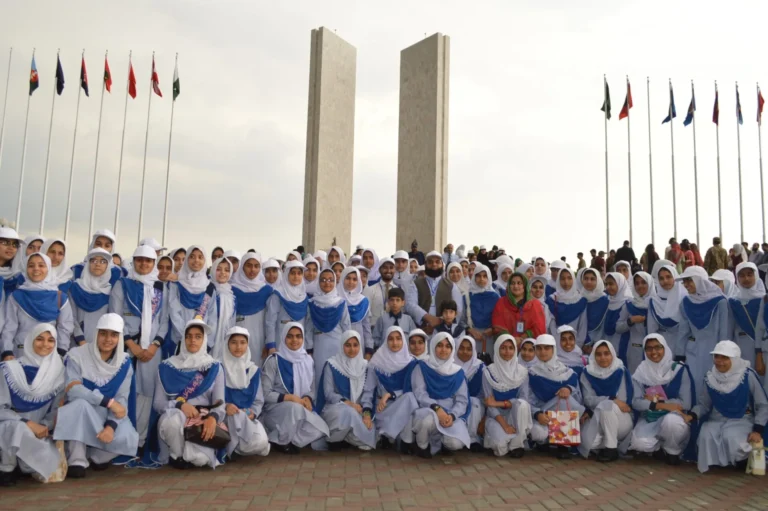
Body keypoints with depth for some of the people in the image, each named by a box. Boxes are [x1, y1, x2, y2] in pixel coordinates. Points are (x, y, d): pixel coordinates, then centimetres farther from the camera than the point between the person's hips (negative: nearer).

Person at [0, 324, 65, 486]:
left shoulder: (58, 371, 0)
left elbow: (57, 407, 2)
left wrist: (45, 426, -18)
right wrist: (28, 423, -23)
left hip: (39, 431, 3)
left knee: (52, 464, -21)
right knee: (18, 428, -38)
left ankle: (22, 464, 14)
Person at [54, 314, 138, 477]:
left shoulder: (124, 362, -5)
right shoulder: (77, 355, -12)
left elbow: (122, 399, -11)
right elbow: (72, 389, -24)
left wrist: (111, 425, -29)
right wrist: (108, 402, -29)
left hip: (109, 415, 2)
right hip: (81, 414, -2)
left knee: (128, 438, -27)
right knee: (81, 404, -37)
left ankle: (96, 456, 6)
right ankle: (77, 461, -23)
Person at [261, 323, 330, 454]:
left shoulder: (308, 360, 8)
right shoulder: (274, 360, -7)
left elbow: (312, 390, 13)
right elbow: (265, 394, -10)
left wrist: (308, 399, -10)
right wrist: (290, 398, -21)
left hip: (302, 408, 5)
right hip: (276, 409, -5)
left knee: (321, 430, -22)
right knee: (295, 408, -38)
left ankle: (281, 440, -3)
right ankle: (282, 441, -12)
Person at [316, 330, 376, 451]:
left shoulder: (365, 366, 6)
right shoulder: (332, 365, -4)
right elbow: (328, 393, -7)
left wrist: (367, 413, -16)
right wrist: (348, 403, -22)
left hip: (358, 409, 3)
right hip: (335, 408, -3)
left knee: (368, 425, -30)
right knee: (348, 412, -38)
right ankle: (334, 439, -12)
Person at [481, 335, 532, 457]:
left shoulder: (522, 371, -1)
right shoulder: (488, 372, -7)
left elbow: (524, 399, -8)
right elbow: (489, 403, -10)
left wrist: (499, 403, -18)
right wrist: (504, 425, -22)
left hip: (514, 414, 2)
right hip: (496, 416, -2)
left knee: (522, 404, -33)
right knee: (501, 446, -31)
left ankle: (517, 444, -15)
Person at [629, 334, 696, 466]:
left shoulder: (679, 370, -6)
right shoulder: (641, 372, 0)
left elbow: (685, 403, -11)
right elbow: (636, 403, -9)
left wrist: (655, 400, -10)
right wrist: (665, 405, -19)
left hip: (673, 417, -2)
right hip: (649, 420, 2)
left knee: (671, 420, -39)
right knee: (639, 443, -29)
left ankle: (672, 452, -4)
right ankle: (661, 448, 10)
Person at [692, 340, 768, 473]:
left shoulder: (748, 376, -14)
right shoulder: (710, 377, -3)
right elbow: (704, 404, 3)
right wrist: (691, 416, -18)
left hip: (742, 421, -2)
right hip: (717, 420, 2)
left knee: (731, 437, -33)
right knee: (706, 436, -29)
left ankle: (743, 460, 1)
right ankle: (712, 462, 1)